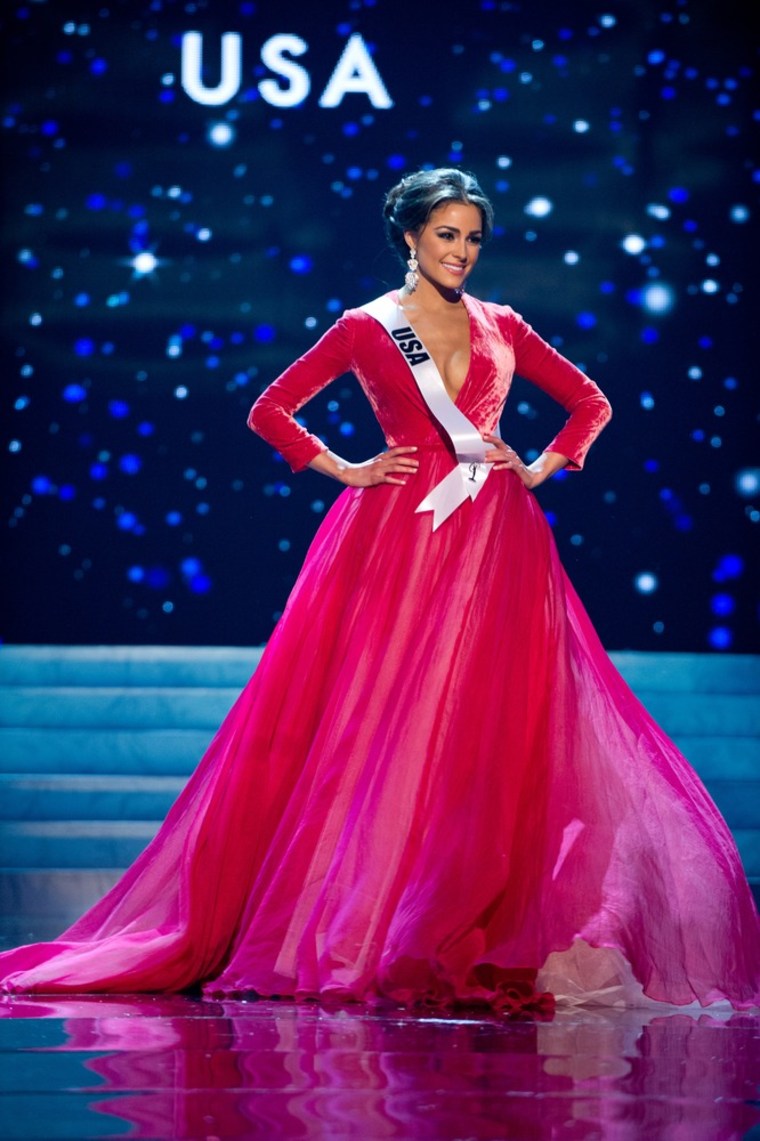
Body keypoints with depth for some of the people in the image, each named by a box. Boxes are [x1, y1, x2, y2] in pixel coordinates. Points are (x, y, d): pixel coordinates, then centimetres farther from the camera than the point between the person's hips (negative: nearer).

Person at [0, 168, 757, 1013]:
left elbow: (589, 403, 20)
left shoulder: (501, 328, 12)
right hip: (400, 537, -3)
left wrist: (543, 468, 8)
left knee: (493, 732, -4)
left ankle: (476, 938, -2)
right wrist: (344, 469, -1)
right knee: (385, 722, -6)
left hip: (495, 544, 3)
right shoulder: (366, 329, 5)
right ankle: (358, 933, 0)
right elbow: (270, 411, 5)